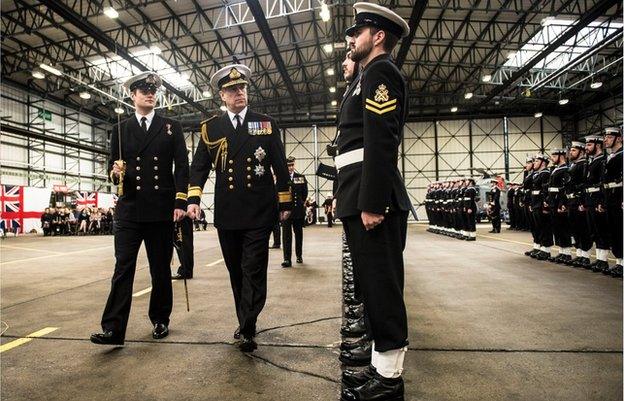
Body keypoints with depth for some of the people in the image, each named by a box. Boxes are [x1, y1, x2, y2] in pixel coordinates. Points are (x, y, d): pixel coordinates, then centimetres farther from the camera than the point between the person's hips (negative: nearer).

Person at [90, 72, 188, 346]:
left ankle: (160, 320, 24)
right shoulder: (120, 130, 12)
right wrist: (116, 172, -13)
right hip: (129, 209, 1)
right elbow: (113, 167, 12)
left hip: (161, 209, 0)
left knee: (161, 268, 9)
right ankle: (113, 328, -1)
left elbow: (182, 166, 2)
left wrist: (180, 202, -8)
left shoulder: (171, 127, 8)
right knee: (123, 267, -4)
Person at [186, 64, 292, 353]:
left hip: (259, 212, -2)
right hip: (227, 214, 2)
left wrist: (285, 203, 2)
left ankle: (247, 330, 0)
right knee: (236, 271, 12)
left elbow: (280, 167, 5)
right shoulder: (210, 128, 9)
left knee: (254, 271, -5)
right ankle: (245, 323, 27)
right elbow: (199, 166, 7)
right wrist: (193, 199, -6)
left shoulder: (266, 124, 6)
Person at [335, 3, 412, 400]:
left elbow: (380, 142, -18)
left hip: (373, 199, -11)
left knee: (381, 288, -4)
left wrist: (371, 203, -22)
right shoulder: (368, 77, 26)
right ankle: (383, 367, 25)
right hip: (363, 198, 11)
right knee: (376, 287, 13)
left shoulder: (380, 72, -5)